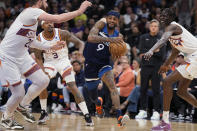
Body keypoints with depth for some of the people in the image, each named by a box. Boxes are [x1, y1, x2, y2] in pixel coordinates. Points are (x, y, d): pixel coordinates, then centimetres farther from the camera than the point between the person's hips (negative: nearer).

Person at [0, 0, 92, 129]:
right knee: (18, 93, -7)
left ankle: (22, 106, 21)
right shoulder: (32, 12, -21)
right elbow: (58, 19, -33)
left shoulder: (33, 15, 9)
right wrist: (80, 10, -25)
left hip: (21, 56, 9)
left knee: (43, 81, 0)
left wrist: (51, 47, 16)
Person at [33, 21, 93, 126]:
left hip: (63, 61, -1)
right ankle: (44, 112, -3)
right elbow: (38, 58, -4)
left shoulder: (62, 34, -19)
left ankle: (86, 115, -11)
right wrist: (43, 70, -21)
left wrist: (80, 52, -38)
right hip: (49, 62, 1)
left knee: (72, 86, -13)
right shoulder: (39, 39, -14)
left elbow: (80, 43, -16)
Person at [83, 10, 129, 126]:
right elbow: (90, 38, -31)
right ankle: (98, 102, 53)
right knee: (92, 96, 14)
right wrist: (109, 39, -42)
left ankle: (119, 115, -34)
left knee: (112, 85, -27)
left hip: (104, 63, 1)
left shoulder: (118, 36, -5)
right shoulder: (101, 25, -13)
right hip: (91, 62, -1)